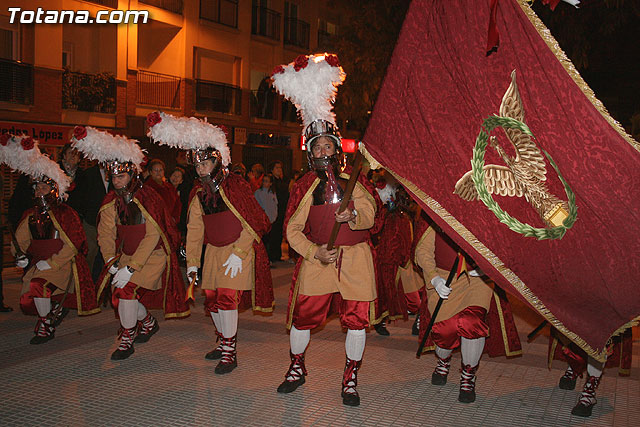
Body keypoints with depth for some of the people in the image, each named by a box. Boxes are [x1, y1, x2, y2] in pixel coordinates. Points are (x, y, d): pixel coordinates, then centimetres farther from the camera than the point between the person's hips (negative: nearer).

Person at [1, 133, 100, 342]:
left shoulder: (66, 214, -7)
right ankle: (56, 307, 30)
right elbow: (20, 241, 16)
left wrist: (50, 263, -16)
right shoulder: (30, 216, 10)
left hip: (62, 265, -6)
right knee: (26, 304, -1)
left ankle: (46, 325, -7)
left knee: (38, 286, -29)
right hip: (37, 265, 6)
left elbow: (72, 246, -11)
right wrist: (20, 255, -4)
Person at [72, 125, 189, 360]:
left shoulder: (147, 198, -20)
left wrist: (131, 268, -24)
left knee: (126, 289, -20)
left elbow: (152, 237, -23)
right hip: (127, 254, 6)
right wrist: (112, 261, -14)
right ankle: (148, 322, 28)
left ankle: (127, 339, -1)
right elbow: (105, 234, 2)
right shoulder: (111, 201, -1)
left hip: (154, 255, -6)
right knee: (120, 294, -3)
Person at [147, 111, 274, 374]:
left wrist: (238, 253, -17)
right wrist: (192, 262, 4)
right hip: (213, 251, 7)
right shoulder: (198, 192, 5)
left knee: (227, 297, -13)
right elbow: (194, 229, 8)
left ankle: (229, 352, -3)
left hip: (239, 250, -6)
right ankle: (224, 342, 28)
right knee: (211, 299, 8)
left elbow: (251, 224, -13)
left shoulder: (234, 185, -14)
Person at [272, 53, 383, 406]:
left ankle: (350, 379, 20)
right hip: (316, 259, 0)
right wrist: (315, 251, -13)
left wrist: (354, 215, -22)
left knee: (356, 318, 2)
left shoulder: (354, 182, 6)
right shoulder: (305, 186, 4)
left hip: (354, 259, 1)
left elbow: (370, 213, 0)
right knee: (302, 315, 3)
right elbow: (293, 230, 1)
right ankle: (297, 368, 29)